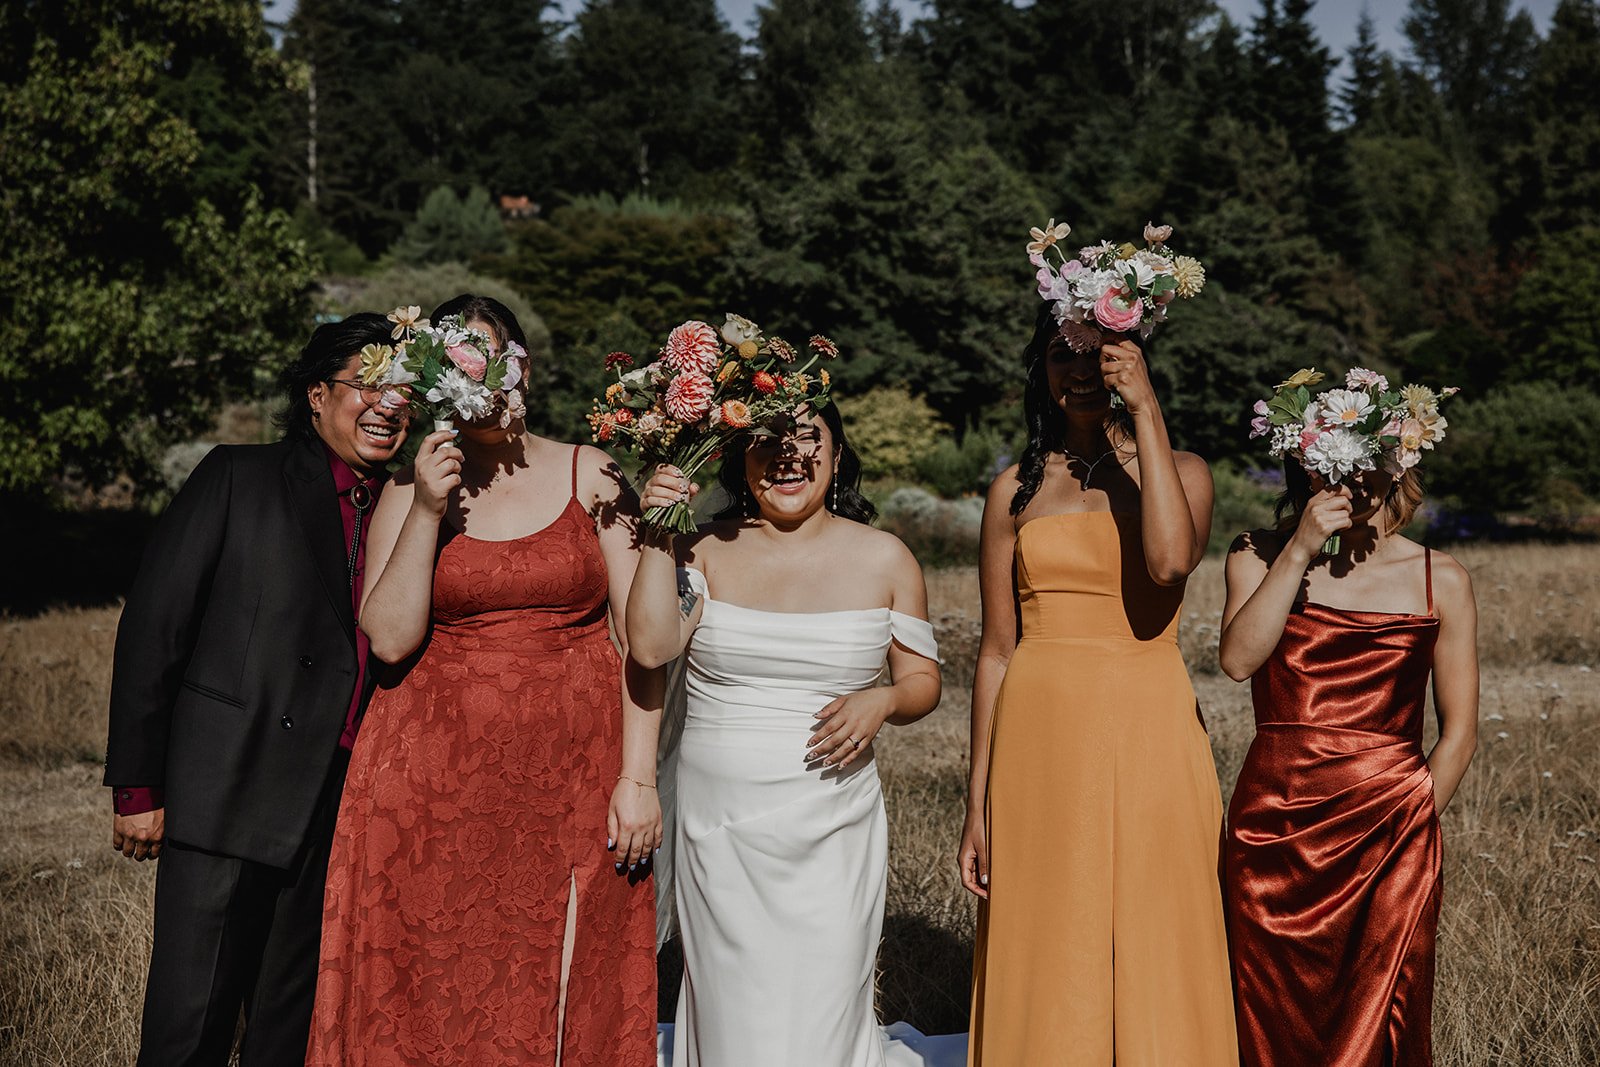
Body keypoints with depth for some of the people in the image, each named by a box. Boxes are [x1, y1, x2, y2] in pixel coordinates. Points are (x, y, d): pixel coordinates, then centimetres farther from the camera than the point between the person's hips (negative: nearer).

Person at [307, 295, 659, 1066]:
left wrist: (639, 777, -7)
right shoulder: (410, 492, 5)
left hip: (574, 780, 0)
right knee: (433, 992, 3)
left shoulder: (591, 475, 3)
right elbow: (389, 639, -6)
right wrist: (427, 510, -13)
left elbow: (640, 634, -1)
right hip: (438, 776, 1)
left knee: (565, 993, 4)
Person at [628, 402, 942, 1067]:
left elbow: (923, 680, 8)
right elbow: (651, 647, -11)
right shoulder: (707, 550, 2)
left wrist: (883, 701, -13)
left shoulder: (883, 558, 2)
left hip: (831, 834, -1)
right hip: (719, 830, 1)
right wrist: (659, 537, -13)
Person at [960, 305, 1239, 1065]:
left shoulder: (1181, 472, 4)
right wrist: (979, 802, 5)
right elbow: (996, 650, 7)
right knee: (1044, 972, 6)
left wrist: (1145, 412, -15)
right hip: (1042, 747, 2)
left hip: (1147, 748, -1)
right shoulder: (1017, 488, 8)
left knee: (1150, 964, 3)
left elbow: (1170, 562, -19)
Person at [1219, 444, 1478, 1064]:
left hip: (1388, 834, 0)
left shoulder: (1442, 582, 4)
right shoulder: (1259, 555, 5)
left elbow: (1459, 732, 7)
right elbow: (1238, 659, -13)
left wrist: (1411, 826, 1)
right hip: (1273, 827, 1)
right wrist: (1300, 551, -15)